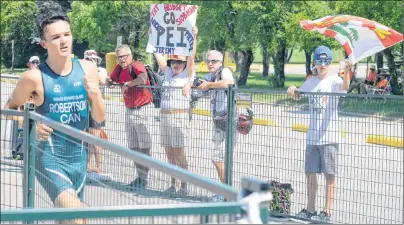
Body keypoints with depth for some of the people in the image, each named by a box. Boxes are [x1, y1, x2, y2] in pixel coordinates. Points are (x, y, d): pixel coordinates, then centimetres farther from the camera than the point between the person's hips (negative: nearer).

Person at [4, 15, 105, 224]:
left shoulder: (87, 69, 0)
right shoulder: (34, 77, -12)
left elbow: (99, 118, 5)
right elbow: (10, 107, 4)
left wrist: (95, 94, -15)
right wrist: (31, 125, -14)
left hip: (78, 157, 5)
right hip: (50, 159, -5)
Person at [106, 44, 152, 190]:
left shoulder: (137, 66, -18)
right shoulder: (119, 69, 5)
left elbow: (142, 79, -38)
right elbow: (111, 79, 20)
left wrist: (127, 84, -34)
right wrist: (109, 82, -1)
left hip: (142, 109, -9)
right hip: (129, 110, 9)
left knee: (144, 147, -6)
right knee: (133, 147, 14)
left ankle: (144, 179, -2)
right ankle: (139, 177, 23)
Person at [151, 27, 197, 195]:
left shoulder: (188, 74, 0)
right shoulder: (168, 73, 15)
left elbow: (191, 57, -12)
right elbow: (158, 54, 17)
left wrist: (194, 37, -21)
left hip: (179, 117, -6)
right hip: (164, 116, 6)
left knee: (179, 153, -5)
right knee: (169, 153, 9)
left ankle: (183, 186, -1)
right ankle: (173, 184, 16)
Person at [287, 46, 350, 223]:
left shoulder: (334, 81, -8)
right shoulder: (311, 82, 10)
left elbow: (344, 87, -29)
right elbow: (298, 95, 24)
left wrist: (346, 72, -49)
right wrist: (293, 89, 1)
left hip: (329, 136, -6)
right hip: (312, 136, 6)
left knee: (329, 174, -1)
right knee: (310, 172, 13)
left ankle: (327, 211, 4)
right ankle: (310, 209, 24)